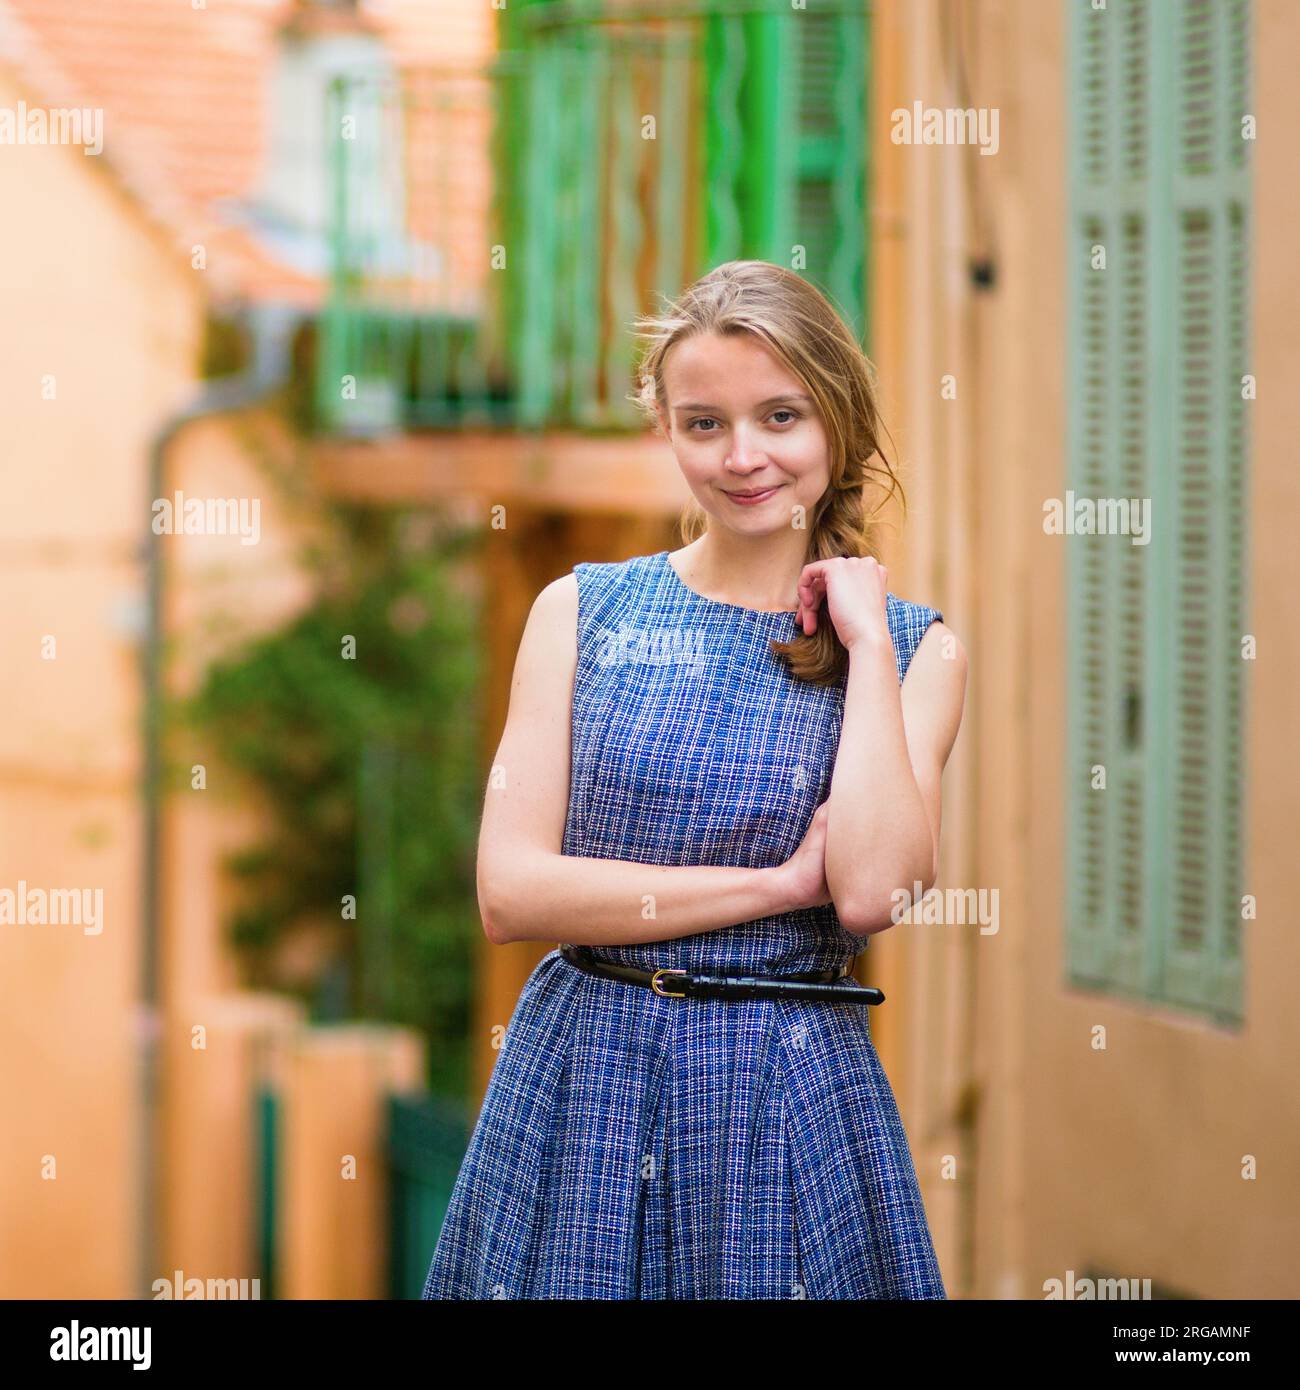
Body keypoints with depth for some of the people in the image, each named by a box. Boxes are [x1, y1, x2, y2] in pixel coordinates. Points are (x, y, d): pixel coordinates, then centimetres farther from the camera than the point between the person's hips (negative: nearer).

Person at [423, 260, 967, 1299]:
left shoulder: (915, 647, 1)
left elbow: (872, 893, -15)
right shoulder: (582, 610, 3)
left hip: (792, 1099, -1)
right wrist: (778, 883, -11)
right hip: (580, 1081, 1)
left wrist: (866, 642, -9)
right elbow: (510, 891, -7)